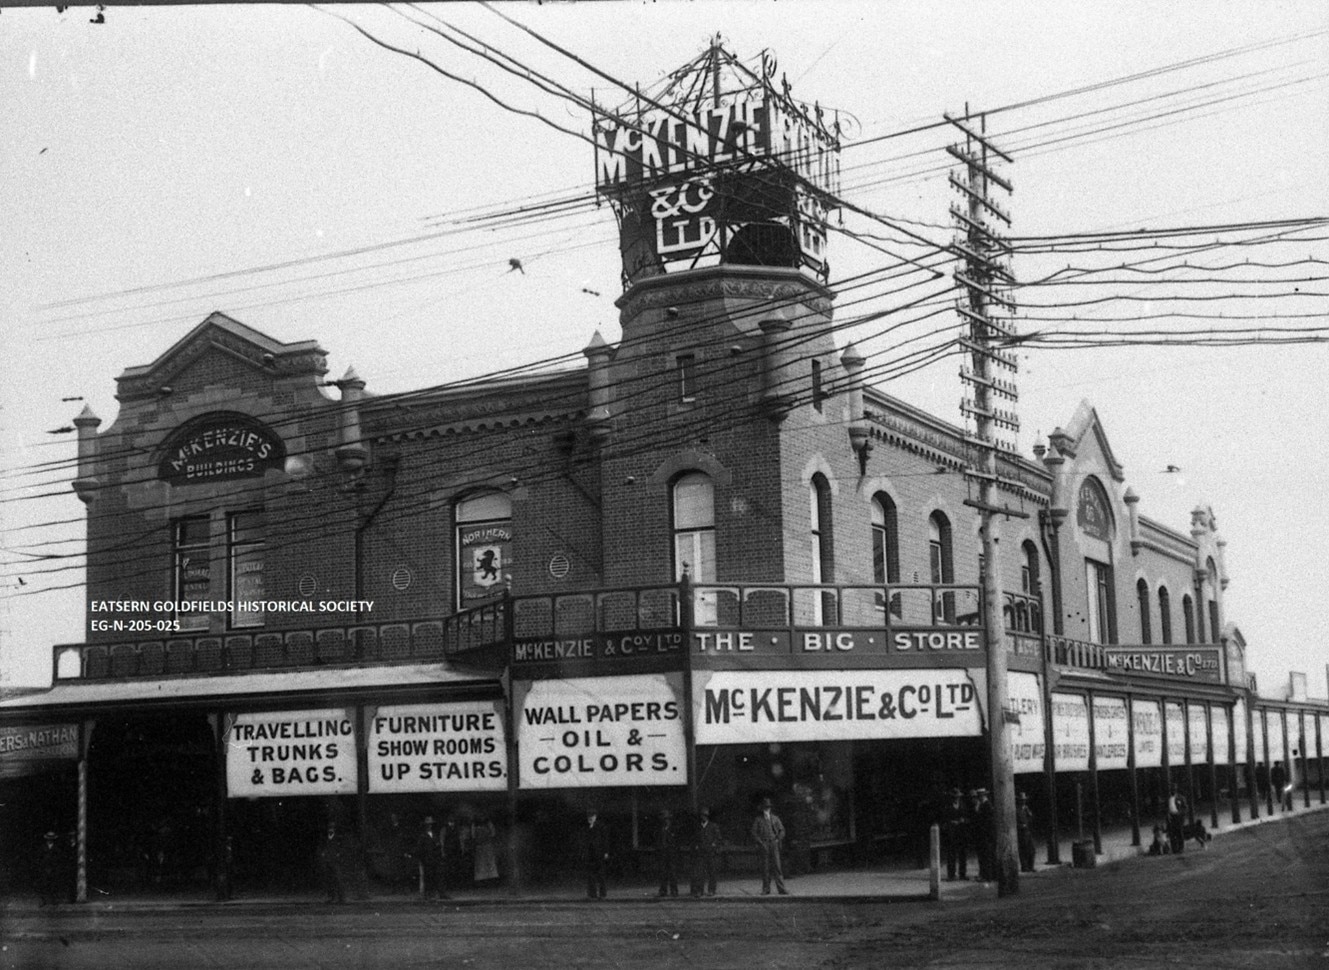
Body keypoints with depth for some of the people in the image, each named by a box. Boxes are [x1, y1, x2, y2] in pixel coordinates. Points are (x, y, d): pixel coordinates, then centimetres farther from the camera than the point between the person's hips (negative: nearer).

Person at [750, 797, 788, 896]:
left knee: (777, 866, -6)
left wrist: (778, 840, -1)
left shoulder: (775, 818, 13)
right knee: (765, 867, -1)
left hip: (774, 844, 1)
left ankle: (781, 888, -9)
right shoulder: (758, 819, 8)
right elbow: (754, 832, 5)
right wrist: (761, 843, -6)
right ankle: (766, 889, 4)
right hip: (764, 845, -1)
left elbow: (782, 830, 14)